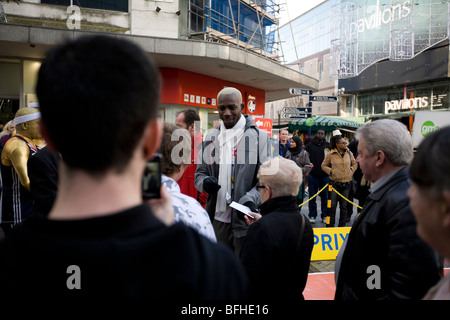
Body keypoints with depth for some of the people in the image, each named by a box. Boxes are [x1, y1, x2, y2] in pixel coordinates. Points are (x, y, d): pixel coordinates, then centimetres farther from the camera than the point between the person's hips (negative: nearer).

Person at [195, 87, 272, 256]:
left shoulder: (259, 137, -3)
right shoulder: (210, 138, 11)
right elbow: (200, 173, 16)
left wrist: (250, 199, -22)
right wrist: (205, 182, -7)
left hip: (245, 219, -4)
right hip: (217, 219, 5)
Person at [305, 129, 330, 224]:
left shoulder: (328, 146, 4)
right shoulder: (309, 145, 4)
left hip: (325, 176, 0)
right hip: (312, 175, 0)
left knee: (325, 197, 7)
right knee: (312, 197, 5)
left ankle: (324, 215, 18)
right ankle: (312, 216, 14)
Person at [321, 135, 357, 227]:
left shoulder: (349, 153, 5)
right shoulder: (331, 154, -3)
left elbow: (355, 164, 20)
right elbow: (324, 166, 7)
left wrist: (351, 170, 5)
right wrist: (330, 171, -7)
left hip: (346, 182, 3)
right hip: (335, 182, -3)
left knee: (344, 206, 9)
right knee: (332, 205, -1)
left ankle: (342, 225, 19)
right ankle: (330, 225, 9)